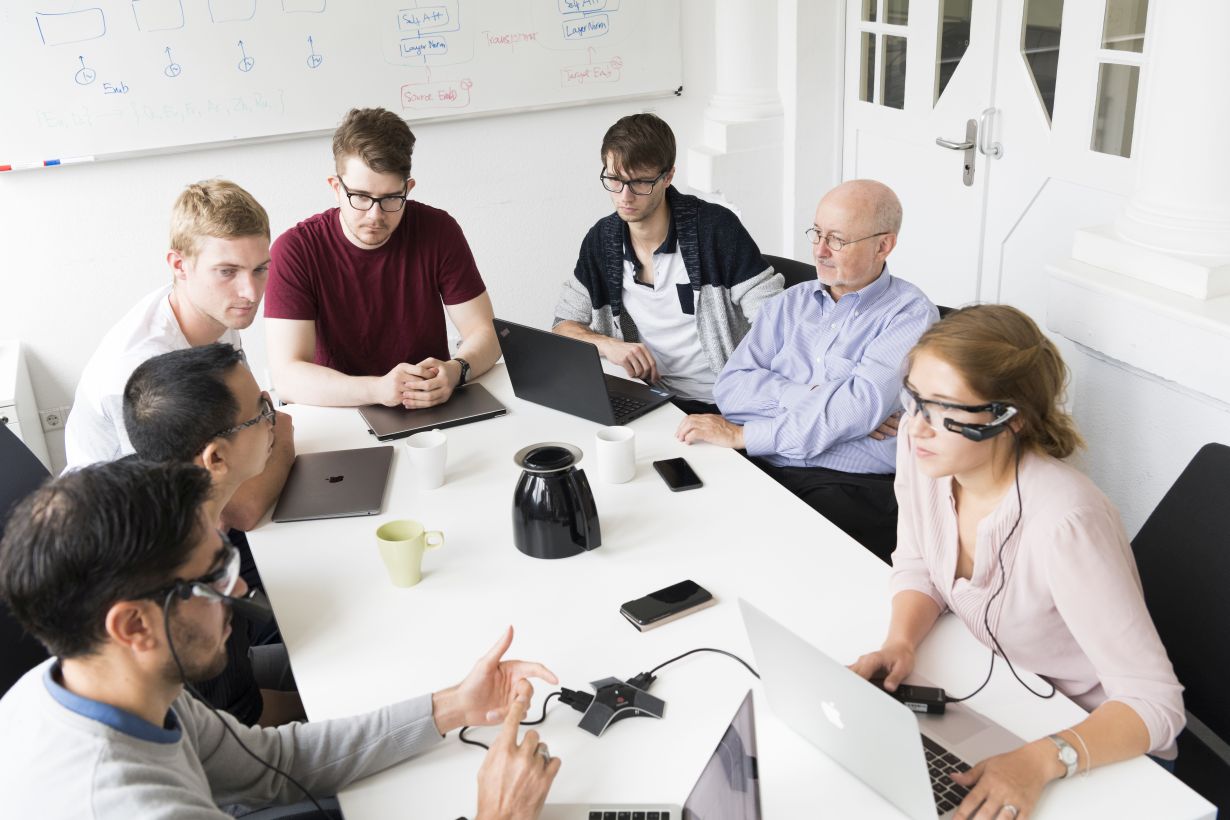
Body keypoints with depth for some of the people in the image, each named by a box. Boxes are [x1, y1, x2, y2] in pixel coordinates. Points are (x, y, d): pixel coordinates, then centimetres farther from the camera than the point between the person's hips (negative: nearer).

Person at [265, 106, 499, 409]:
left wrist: (455, 372, -25)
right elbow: (288, 377, -18)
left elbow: (485, 333, -3)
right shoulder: (295, 250, -11)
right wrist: (378, 389, -34)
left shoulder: (439, 231, -5)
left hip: (434, 413, 2)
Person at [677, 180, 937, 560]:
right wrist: (812, 395, -11)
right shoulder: (792, 302, 17)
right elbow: (730, 387, 5)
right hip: (760, 471, 5)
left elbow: (862, 403, -15)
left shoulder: (911, 314, 0)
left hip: (850, 487, -4)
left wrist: (742, 434, -13)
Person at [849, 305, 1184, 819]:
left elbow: (1154, 704, -27)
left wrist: (1041, 761, -40)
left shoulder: (1063, 523, -33)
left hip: (1102, 748, -5)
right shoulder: (921, 447, -15)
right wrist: (901, 642, -15)